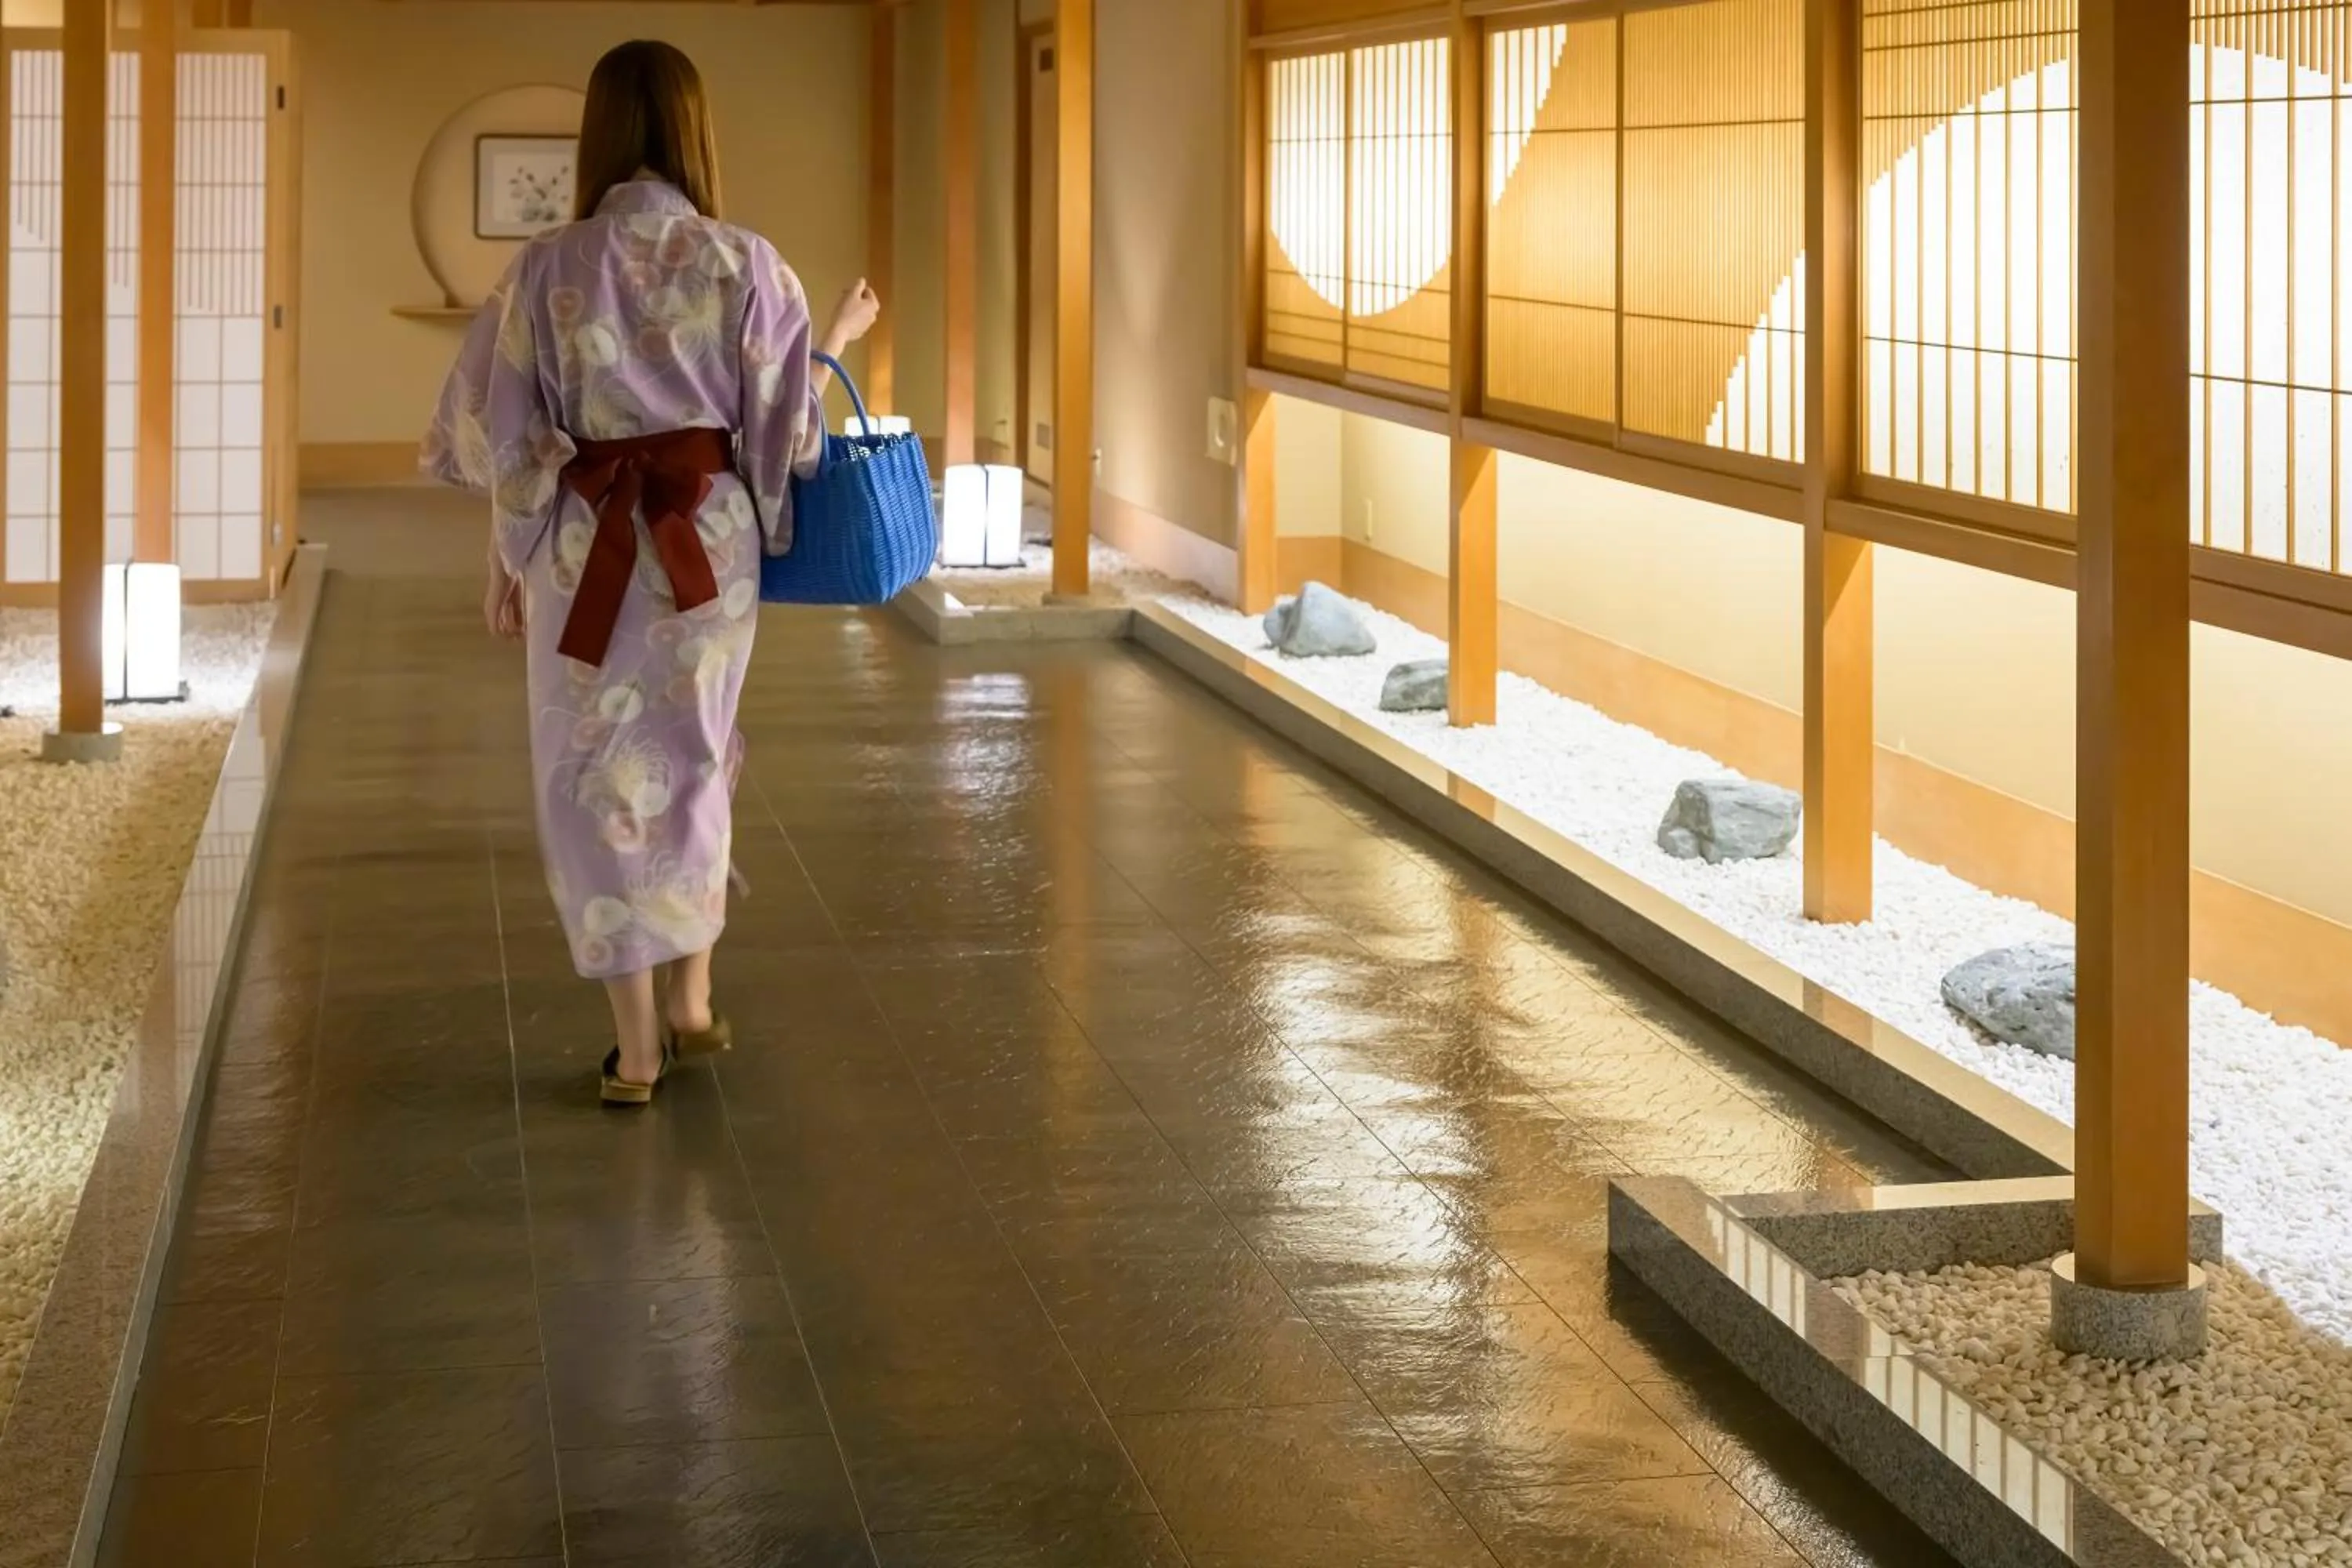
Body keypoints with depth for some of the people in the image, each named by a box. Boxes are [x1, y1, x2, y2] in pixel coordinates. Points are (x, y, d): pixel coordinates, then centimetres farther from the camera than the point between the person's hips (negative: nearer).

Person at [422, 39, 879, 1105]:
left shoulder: (548, 267, -8)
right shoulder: (747, 264, -7)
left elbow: (506, 435, -3)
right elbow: (782, 423, 0)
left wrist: (507, 563, 9)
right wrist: (838, 340, 18)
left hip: (584, 545, -1)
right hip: (712, 540, 1)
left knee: (599, 776, 8)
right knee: (692, 761, 21)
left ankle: (637, 1047, 8)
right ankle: (691, 1005, 27)